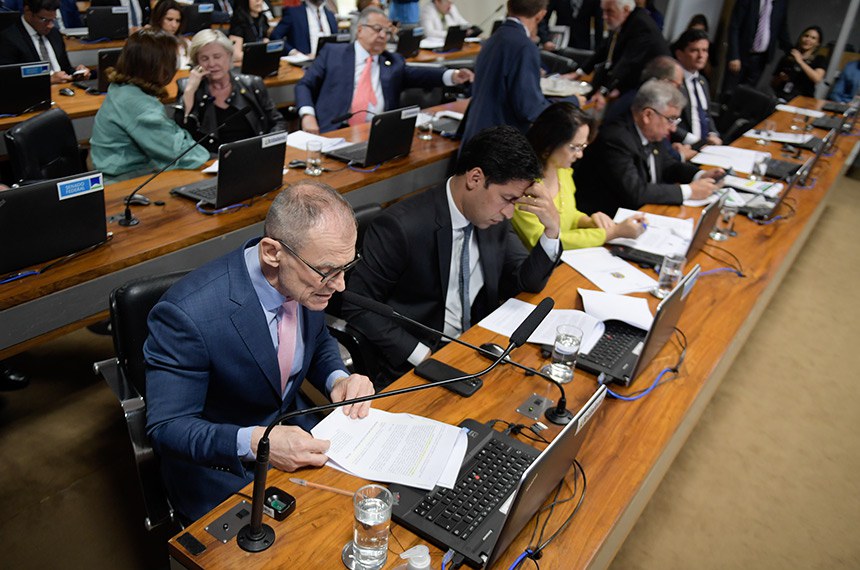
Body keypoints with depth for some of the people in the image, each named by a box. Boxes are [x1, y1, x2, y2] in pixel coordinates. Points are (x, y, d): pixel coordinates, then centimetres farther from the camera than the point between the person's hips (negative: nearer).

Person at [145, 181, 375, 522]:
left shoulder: (308, 279, -12)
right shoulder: (186, 313, -31)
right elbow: (166, 427, -23)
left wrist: (339, 380, -13)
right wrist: (253, 442, -39)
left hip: (294, 429, 6)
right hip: (219, 467, -5)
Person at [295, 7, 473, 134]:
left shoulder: (393, 61, 22)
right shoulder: (333, 52, 14)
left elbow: (419, 74, 11)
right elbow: (304, 85, 11)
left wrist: (452, 76, -7)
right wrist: (308, 115, -8)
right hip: (334, 132, -4)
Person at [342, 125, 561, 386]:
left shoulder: (495, 218, 0)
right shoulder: (399, 227, -21)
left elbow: (529, 283, 6)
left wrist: (552, 229, -11)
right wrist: (422, 355, -20)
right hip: (412, 364, -7)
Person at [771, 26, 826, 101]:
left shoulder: (820, 59, 13)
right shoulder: (788, 57, 19)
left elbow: (817, 79, -10)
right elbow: (773, 84, 23)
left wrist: (800, 61, -5)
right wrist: (780, 79, 0)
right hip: (779, 97, 2)